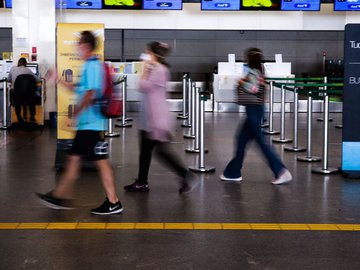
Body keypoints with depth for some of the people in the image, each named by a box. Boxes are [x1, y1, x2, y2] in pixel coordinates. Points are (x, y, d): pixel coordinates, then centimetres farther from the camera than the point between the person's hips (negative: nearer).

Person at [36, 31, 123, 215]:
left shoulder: (92, 66, -15)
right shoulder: (91, 65, 15)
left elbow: (90, 94, -23)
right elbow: (83, 90, 23)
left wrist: (75, 112, -15)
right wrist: (61, 81, 25)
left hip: (91, 123, -10)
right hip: (86, 124, 10)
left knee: (101, 161, -5)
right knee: (74, 158, 14)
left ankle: (113, 203, 1)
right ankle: (60, 197, 23)